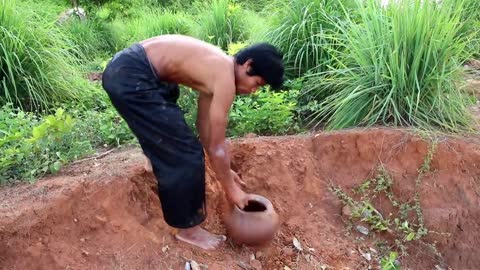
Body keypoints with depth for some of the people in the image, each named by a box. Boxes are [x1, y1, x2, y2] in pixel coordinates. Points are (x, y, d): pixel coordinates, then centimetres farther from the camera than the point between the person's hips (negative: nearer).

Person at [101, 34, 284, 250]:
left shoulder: (217, 66, 15)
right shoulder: (225, 79, -12)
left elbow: (205, 125, 21)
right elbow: (217, 147, -7)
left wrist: (223, 170, 27)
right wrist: (231, 188, 7)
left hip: (123, 69, 10)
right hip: (131, 78, -10)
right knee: (185, 156, -1)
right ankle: (188, 228, 15)